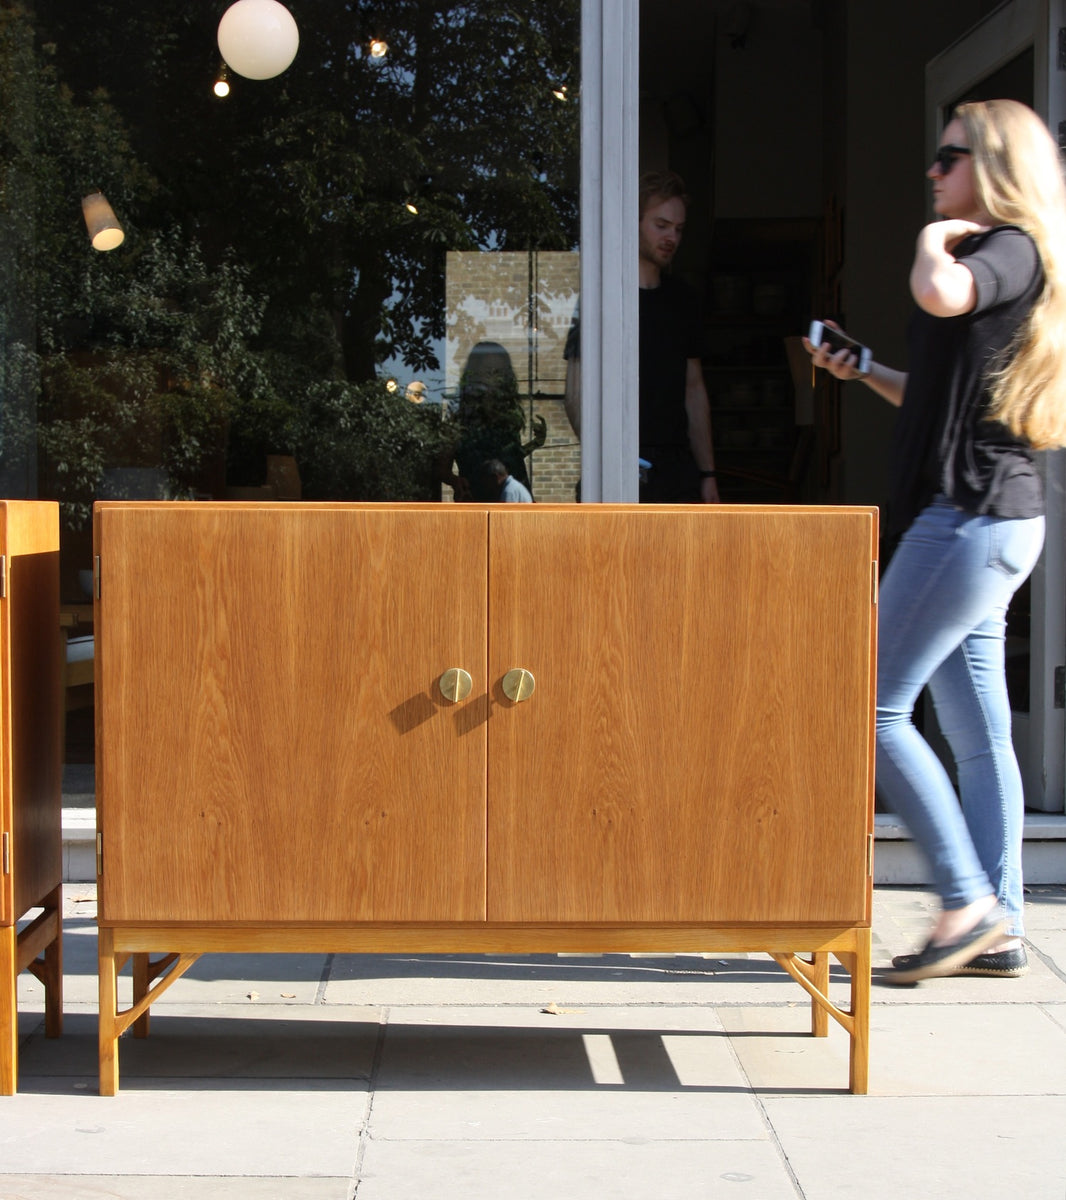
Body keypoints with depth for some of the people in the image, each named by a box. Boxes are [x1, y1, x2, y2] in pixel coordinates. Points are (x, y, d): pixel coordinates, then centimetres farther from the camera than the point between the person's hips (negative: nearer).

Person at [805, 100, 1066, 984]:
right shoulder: (987, 256, 21)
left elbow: (940, 293, -34)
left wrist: (935, 238, -14)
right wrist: (864, 372, 20)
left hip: (975, 514, -10)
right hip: (976, 517, 10)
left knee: (874, 705, -9)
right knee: (977, 733, 9)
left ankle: (970, 902, -5)